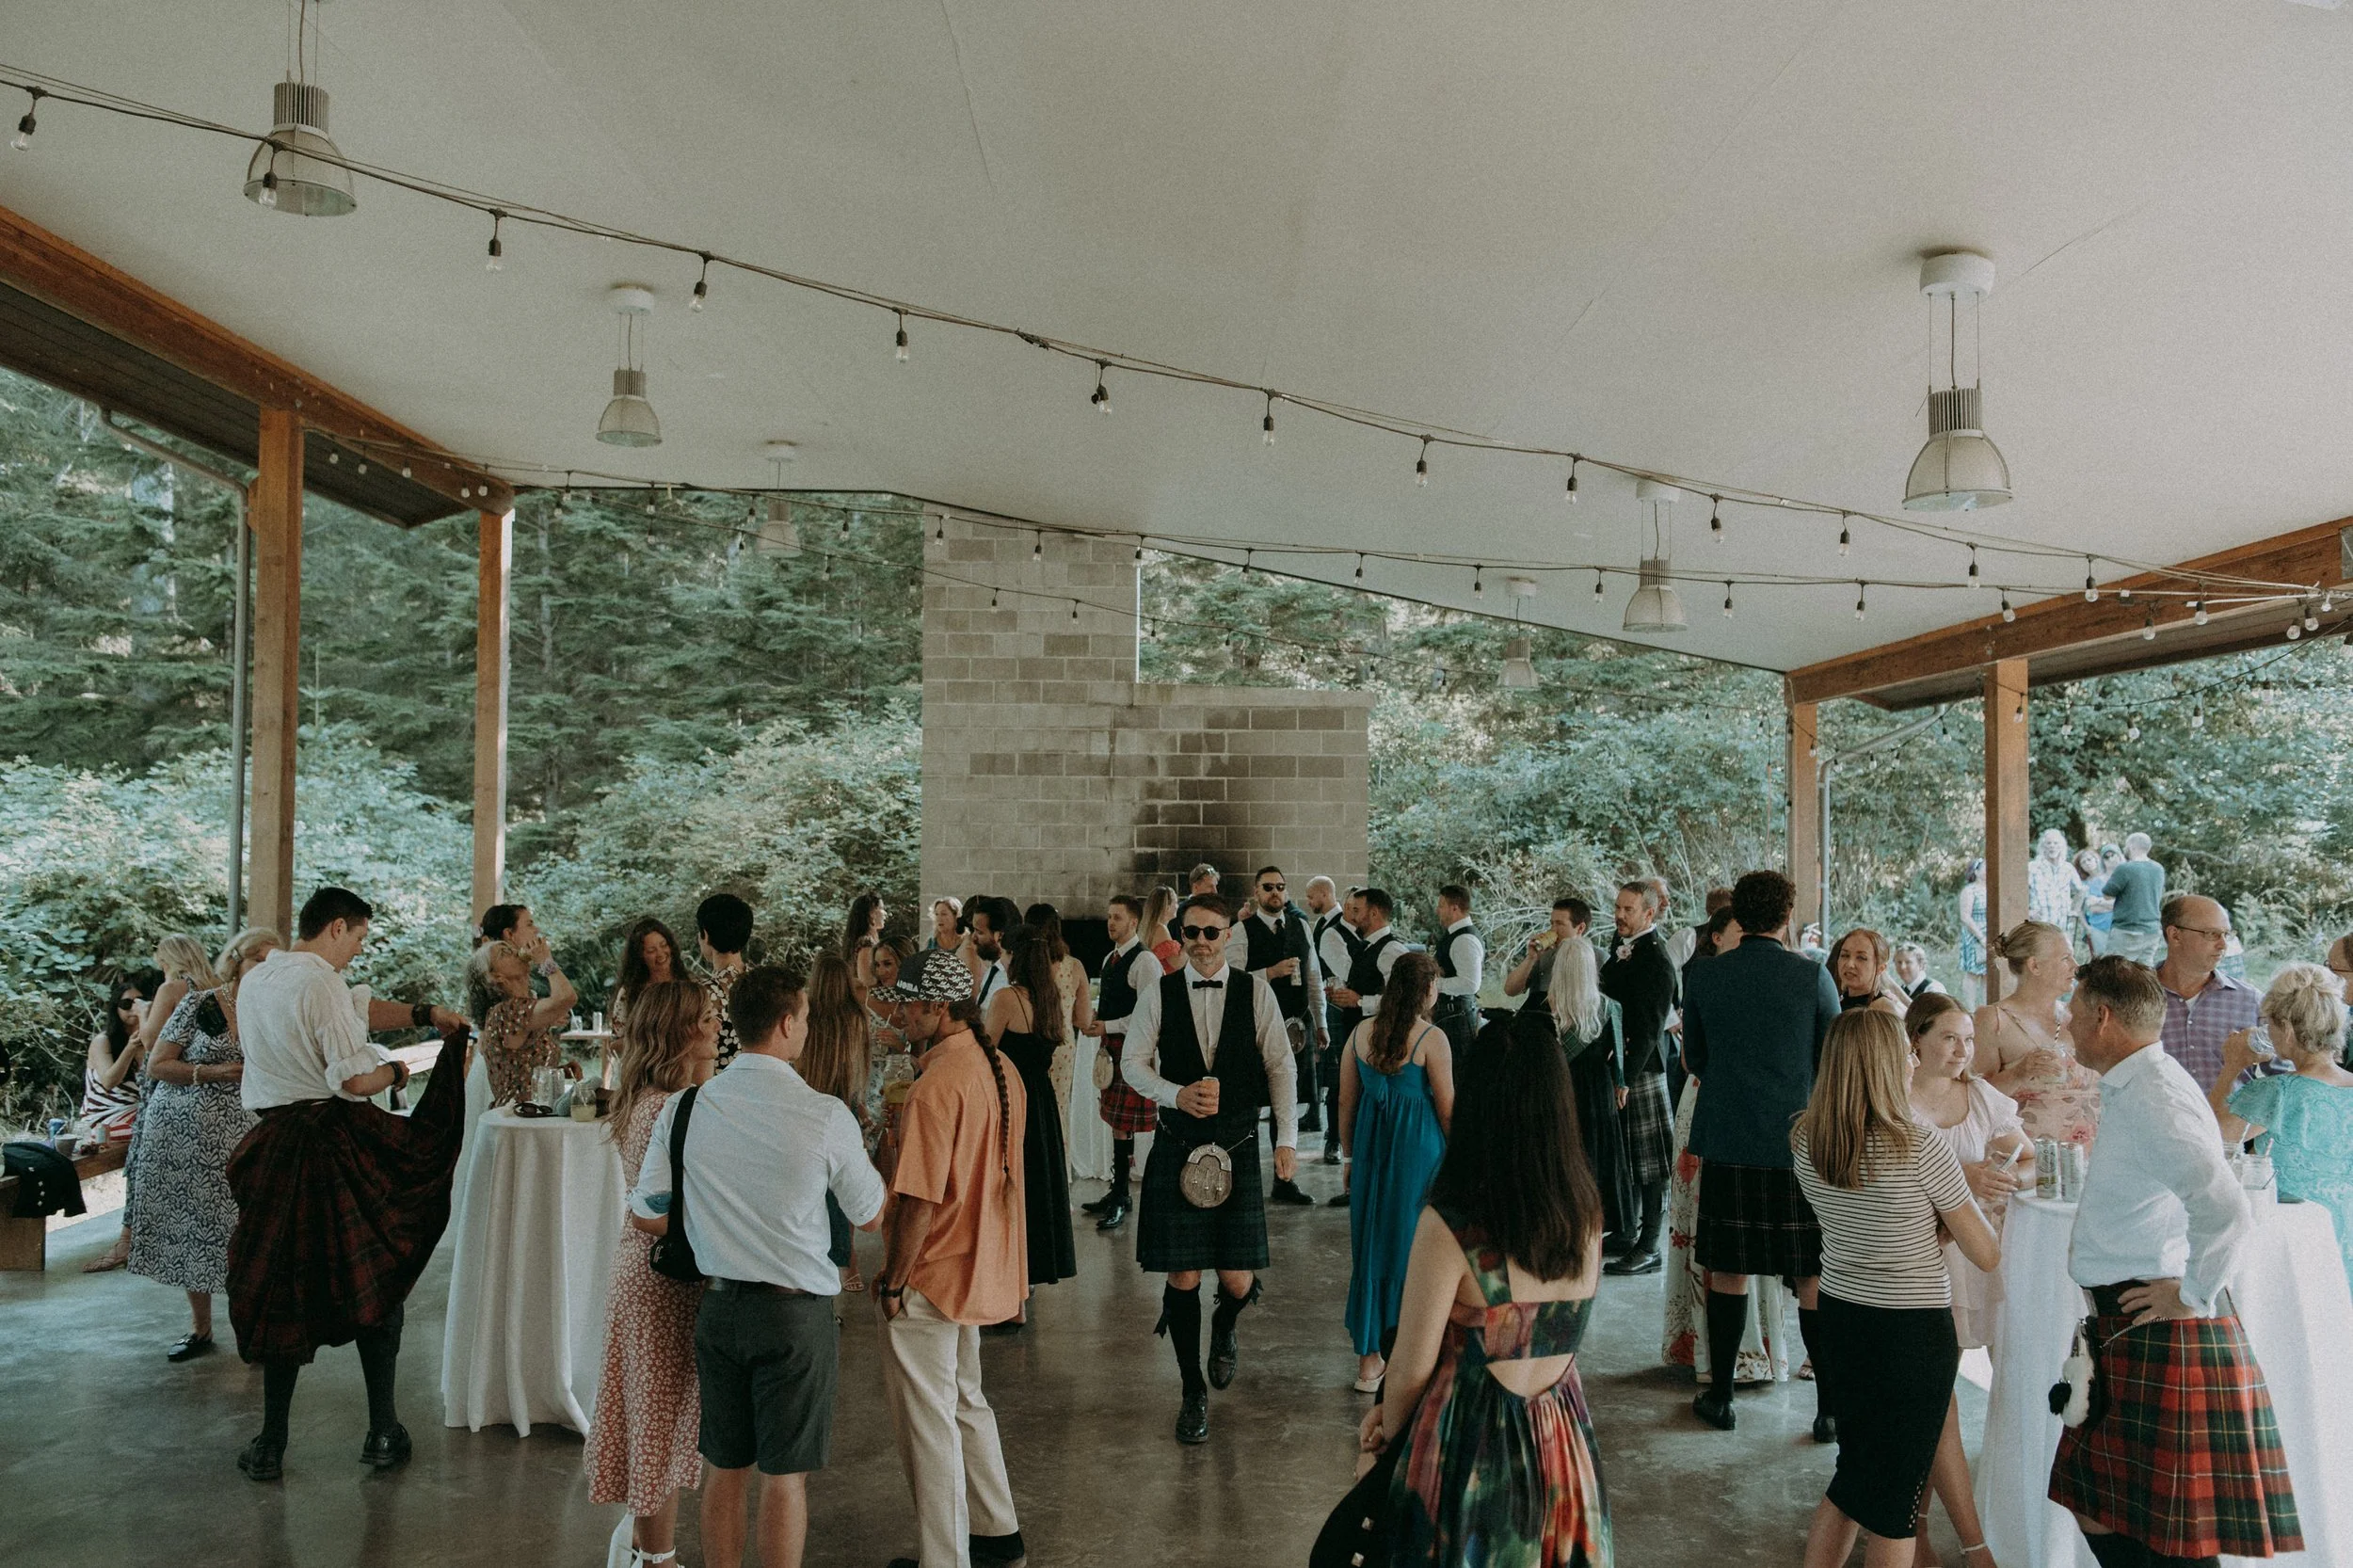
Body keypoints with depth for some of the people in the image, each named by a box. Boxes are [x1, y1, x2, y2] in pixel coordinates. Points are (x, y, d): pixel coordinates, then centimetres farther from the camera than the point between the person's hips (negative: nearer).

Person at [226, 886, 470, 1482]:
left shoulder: (254, 980, 11)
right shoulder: (320, 985, -15)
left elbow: (356, 1008, 19)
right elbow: (356, 1080, -20)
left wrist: (424, 1014, 14)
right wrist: (396, 1071, -1)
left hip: (275, 1146, 6)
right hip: (339, 1144, -6)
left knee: (279, 1291, 13)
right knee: (372, 1282, 8)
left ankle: (271, 1445, 17)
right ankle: (382, 1434, 15)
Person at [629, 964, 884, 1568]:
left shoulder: (681, 1109, -5)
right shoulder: (826, 1116, -16)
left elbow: (645, 1216, 2)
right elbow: (871, 1218, -3)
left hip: (718, 1307, 4)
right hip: (797, 1313, -4)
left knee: (725, 1467, 17)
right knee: (785, 1474, 8)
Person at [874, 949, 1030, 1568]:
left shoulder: (936, 1087, -25)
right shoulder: (1000, 1069, 2)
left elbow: (920, 1200, -24)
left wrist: (892, 1281, -15)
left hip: (930, 1280, -9)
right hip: (981, 1270, 9)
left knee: (928, 1424, 5)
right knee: (966, 1403, 23)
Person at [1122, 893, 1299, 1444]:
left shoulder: (1256, 993, 0)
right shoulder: (1159, 995, 0)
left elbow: (1280, 1066, 2)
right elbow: (1133, 1062, 1)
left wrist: (1287, 1139, -4)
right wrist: (1178, 1093, -17)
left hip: (1238, 1150, 0)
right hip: (1177, 1151, 0)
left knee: (1238, 1281, 1)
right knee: (1182, 1277, 2)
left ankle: (1225, 1329, 39)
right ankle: (1194, 1393, 22)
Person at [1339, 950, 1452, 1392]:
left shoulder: (1361, 1032, 1)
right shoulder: (1431, 1038, -13)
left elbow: (1346, 1102, 7)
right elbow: (1447, 1109, -7)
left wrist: (1351, 1153, 18)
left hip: (1371, 1147, 4)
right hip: (1419, 1150, -4)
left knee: (1370, 1245, 12)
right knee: (1414, 1246, 9)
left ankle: (1369, 1359, 18)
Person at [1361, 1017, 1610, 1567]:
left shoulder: (1449, 1224, -24)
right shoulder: (1586, 1206, -6)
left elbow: (1413, 1367, -15)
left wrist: (1385, 1430, 7)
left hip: (1473, 1448, -5)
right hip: (1563, 1443, 5)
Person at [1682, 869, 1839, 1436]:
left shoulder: (1701, 976, -2)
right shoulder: (1812, 975, -7)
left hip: (1727, 1144, 1)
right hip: (1799, 1143, -1)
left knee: (1727, 1272, 11)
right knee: (1814, 1279, 7)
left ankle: (1720, 1396, 20)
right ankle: (1830, 1409, 12)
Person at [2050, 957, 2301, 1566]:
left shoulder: (2151, 1100, -21)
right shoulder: (2130, 1088, 12)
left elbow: (2226, 1212, -32)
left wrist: (2193, 1294, -21)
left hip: (2160, 1331, -10)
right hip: (2122, 1326, 10)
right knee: (2097, 1505, 16)